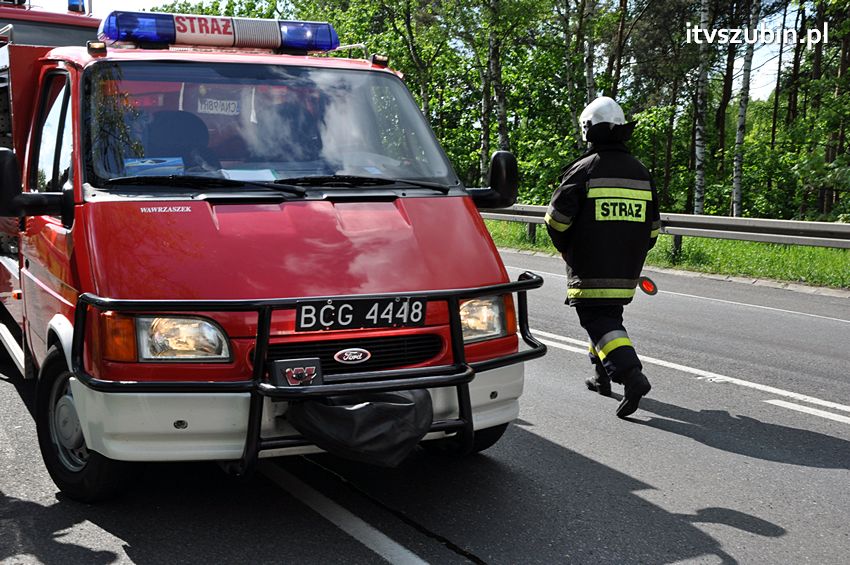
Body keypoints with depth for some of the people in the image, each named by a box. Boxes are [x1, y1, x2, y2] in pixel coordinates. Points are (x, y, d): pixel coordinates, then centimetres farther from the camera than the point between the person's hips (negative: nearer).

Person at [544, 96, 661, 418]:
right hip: (626, 271, 6)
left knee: (598, 320, -7)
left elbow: (556, 217, -9)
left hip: (590, 270, -6)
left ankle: (631, 374, -25)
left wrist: (564, 248, 9)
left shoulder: (584, 170, -8)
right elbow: (653, 227, 15)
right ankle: (602, 377, 29)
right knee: (609, 315, 21)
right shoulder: (640, 172, 11)